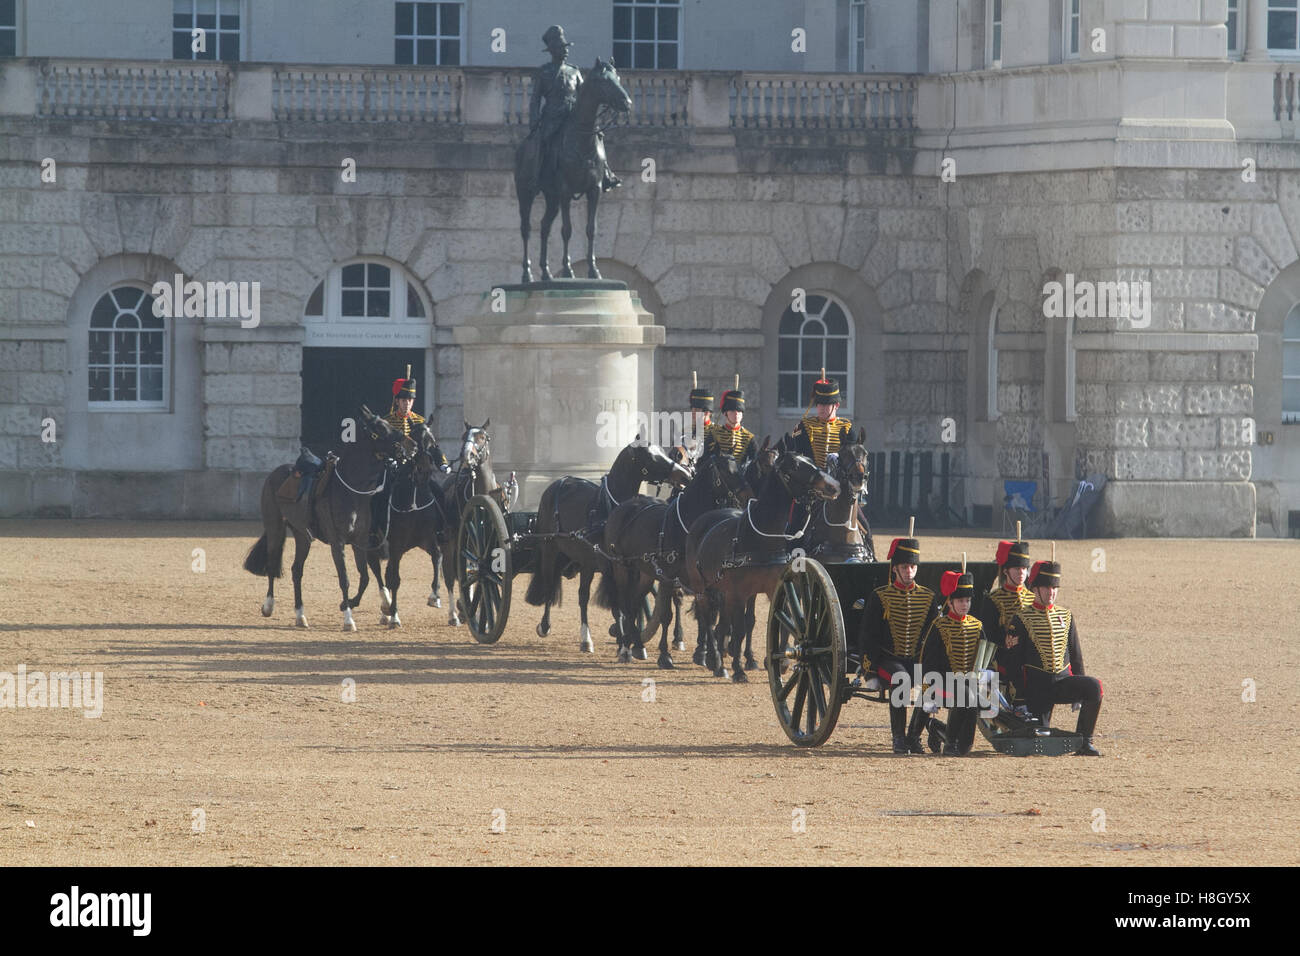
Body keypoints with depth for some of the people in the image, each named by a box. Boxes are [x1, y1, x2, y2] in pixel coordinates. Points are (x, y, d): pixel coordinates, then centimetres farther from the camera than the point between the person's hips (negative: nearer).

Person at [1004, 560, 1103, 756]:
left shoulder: (1065, 616, 12)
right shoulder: (1022, 619, -1)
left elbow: (1076, 654, 16)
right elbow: (1013, 659, -1)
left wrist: (1080, 690, 12)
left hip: (1063, 680, 3)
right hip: (1037, 686, -3)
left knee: (1094, 687, -27)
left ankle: (1084, 742, -18)